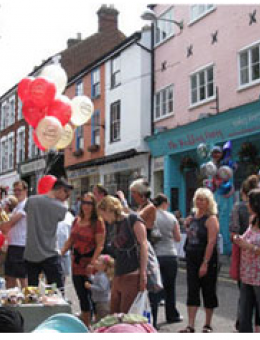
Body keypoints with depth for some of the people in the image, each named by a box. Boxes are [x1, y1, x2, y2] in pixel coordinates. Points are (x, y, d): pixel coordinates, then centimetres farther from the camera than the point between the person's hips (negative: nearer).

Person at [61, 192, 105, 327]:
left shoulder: (98, 222, -8)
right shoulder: (76, 221, 11)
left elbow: (100, 245, -13)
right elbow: (70, 240, 18)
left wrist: (92, 263, -21)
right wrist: (61, 253, 6)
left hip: (89, 263, -6)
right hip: (76, 263, 6)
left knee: (87, 297, 0)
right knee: (81, 297, 12)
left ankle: (86, 326, 13)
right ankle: (83, 327, 23)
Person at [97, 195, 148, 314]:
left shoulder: (133, 219, -3)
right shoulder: (116, 225, 19)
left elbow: (143, 245, -10)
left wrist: (143, 273, -17)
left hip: (133, 275, -8)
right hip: (118, 277, 8)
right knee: (113, 315, 6)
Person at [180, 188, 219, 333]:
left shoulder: (211, 219, -11)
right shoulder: (192, 217, 10)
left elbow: (211, 242, -19)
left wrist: (205, 263, -23)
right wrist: (187, 225, 5)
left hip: (207, 259, -6)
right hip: (192, 259, 6)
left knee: (208, 291, 6)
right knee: (192, 291, 1)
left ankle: (208, 325, 19)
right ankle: (191, 326, 2)